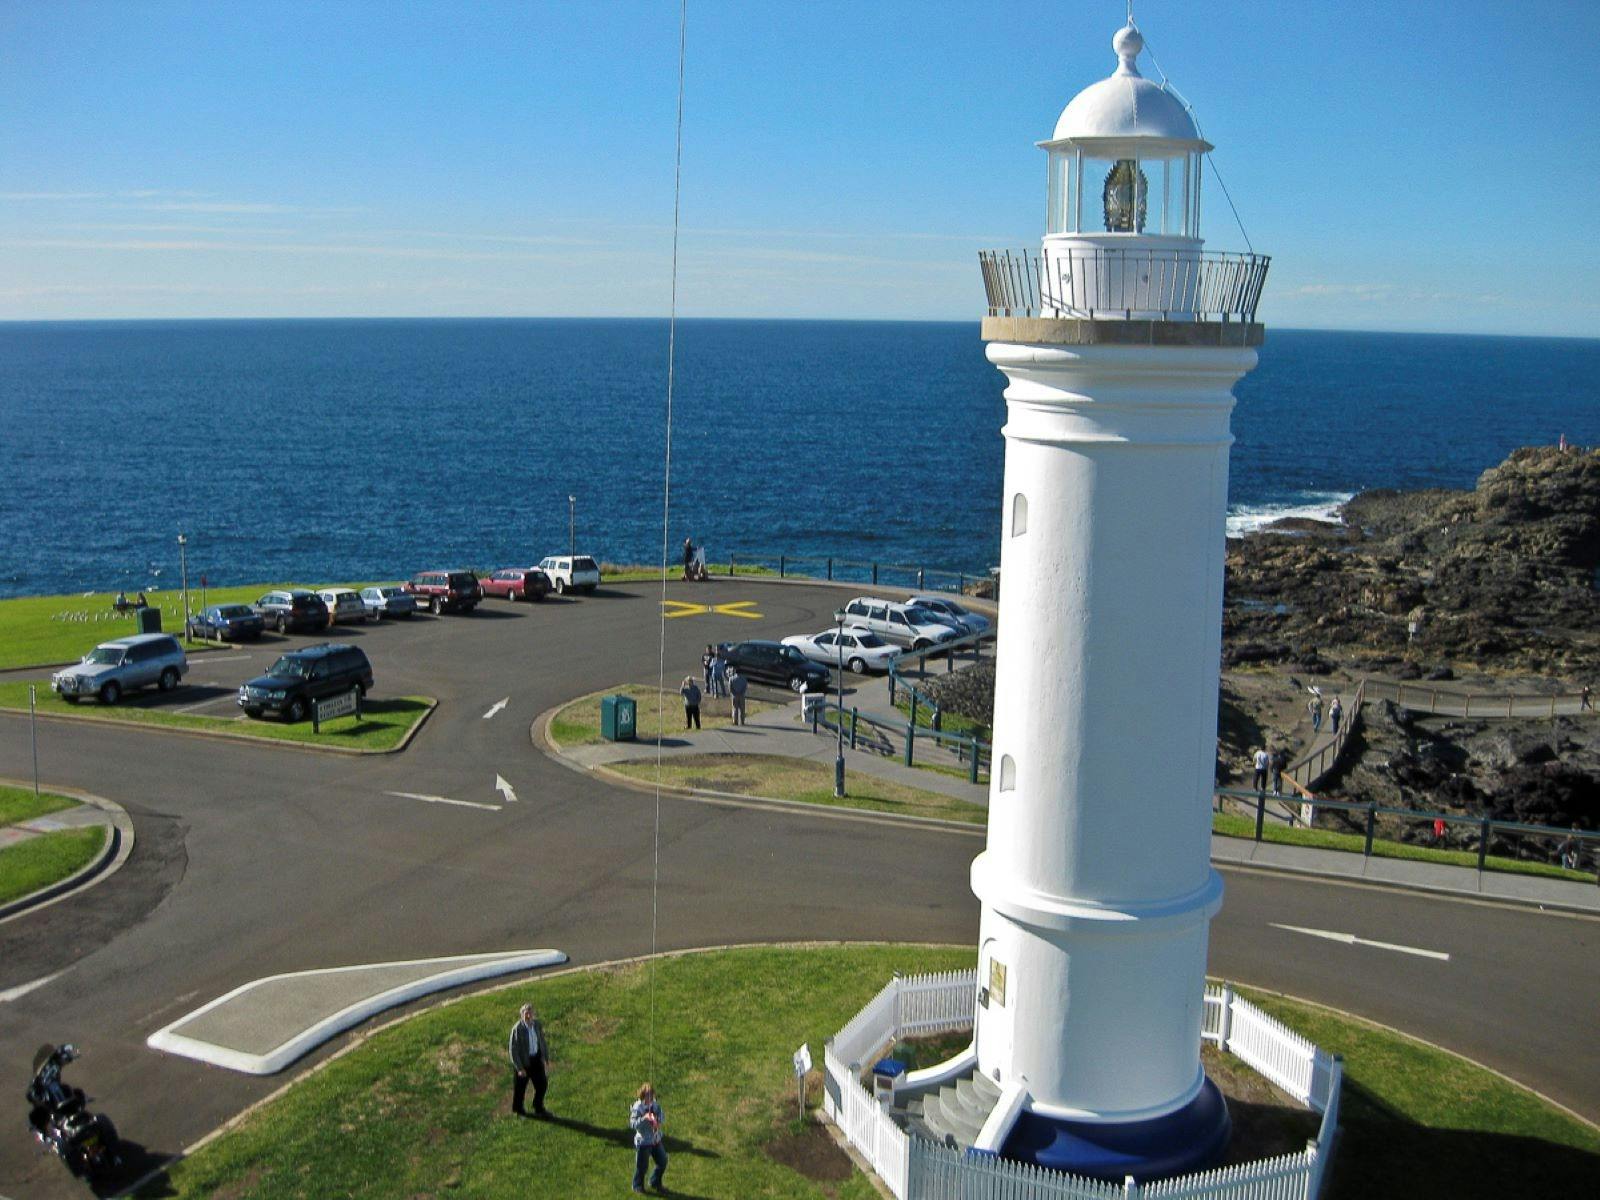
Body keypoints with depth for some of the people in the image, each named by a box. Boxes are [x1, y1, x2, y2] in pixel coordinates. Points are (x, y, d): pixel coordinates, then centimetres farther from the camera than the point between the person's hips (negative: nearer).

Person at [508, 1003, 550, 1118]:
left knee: (542, 1083, 12)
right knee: (520, 1087, 13)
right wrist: (519, 1068, -19)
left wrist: (546, 1057, 5)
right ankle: (518, 1108, 38)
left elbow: (542, 1041, 7)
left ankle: (539, 1108, 34)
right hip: (523, 1060, -5)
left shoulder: (537, 1025, -7)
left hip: (536, 1059, 5)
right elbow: (513, 1050, -20)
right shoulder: (517, 1029, -24)